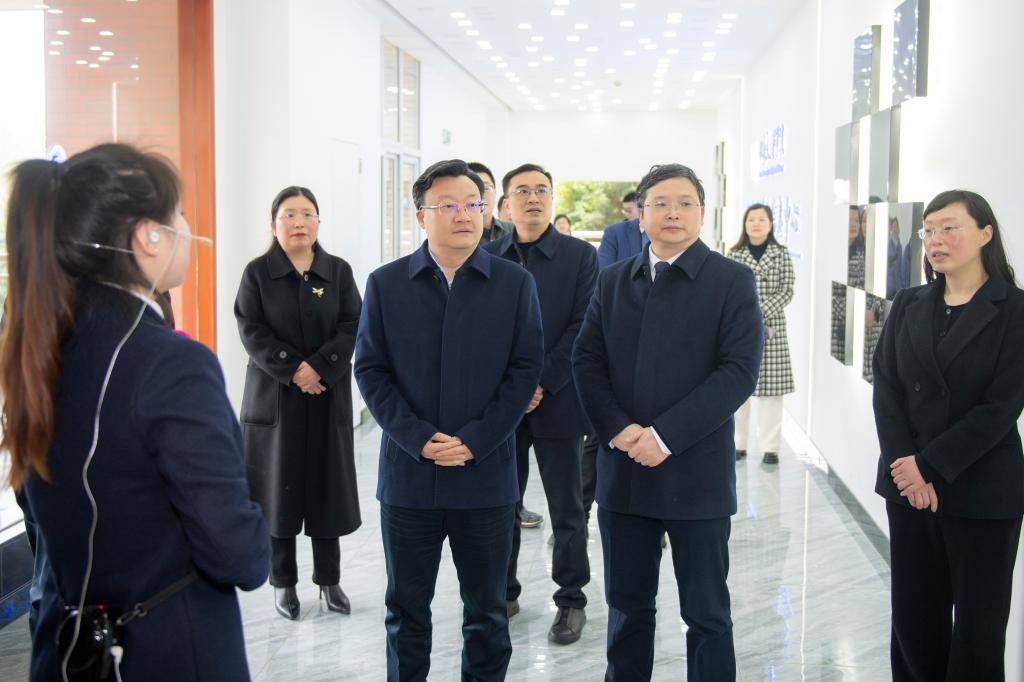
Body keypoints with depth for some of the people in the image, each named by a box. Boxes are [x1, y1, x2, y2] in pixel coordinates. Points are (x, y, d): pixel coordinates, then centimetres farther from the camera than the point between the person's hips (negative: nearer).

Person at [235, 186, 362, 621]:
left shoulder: (338, 271, 6)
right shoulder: (257, 273, 2)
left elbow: (352, 327, -1)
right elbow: (252, 331, -6)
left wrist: (319, 367, -15)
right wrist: (293, 370, -17)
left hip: (328, 398, 2)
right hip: (274, 397, -1)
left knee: (328, 487, 5)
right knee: (279, 489, 3)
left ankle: (329, 578, 17)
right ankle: (283, 581, 15)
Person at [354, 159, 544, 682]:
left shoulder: (515, 283, 1)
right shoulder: (386, 284, 2)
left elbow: (525, 368, -3)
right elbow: (370, 369, 0)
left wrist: (474, 441, -12)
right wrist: (419, 439, -12)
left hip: (487, 475, 0)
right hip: (408, 473, 1)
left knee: (487, 611, 12)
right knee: (406, 609, 12)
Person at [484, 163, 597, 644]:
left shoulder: (580, 255, 0)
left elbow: (582, 328, -6)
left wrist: (541, 383, -13)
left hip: (557, 402, -2)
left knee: (566, 509, 6)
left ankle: (571, 600, 18)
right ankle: (504, 592, 25)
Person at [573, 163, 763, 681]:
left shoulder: (733, 280, -3)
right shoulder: (613, 280, 10)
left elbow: (739, 371, -11)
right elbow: (586, 359, 5)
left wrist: (666, 435, -17)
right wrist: (617, 429, -11)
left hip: (696, 472, -3)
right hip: (623, 470, 4)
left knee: (706, 613, 8)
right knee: (627, 605, 14)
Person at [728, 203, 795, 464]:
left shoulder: (781, 254, 5)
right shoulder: (734, 255, 6)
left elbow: (787, 291, 0)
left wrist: (762, 312, -12)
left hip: (771, 326, -1)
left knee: (771, 385, -1)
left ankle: (770, 446, 6)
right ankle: (738, 443, 15)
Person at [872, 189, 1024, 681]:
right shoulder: (908, 306, 7)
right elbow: (886, 389, 1)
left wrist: (929, 465, -15)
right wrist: (905, 467, -11)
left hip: (981, 492, -4)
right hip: (908, 486, 4)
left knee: (978, 622, 6)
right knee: (913, 618, 10)